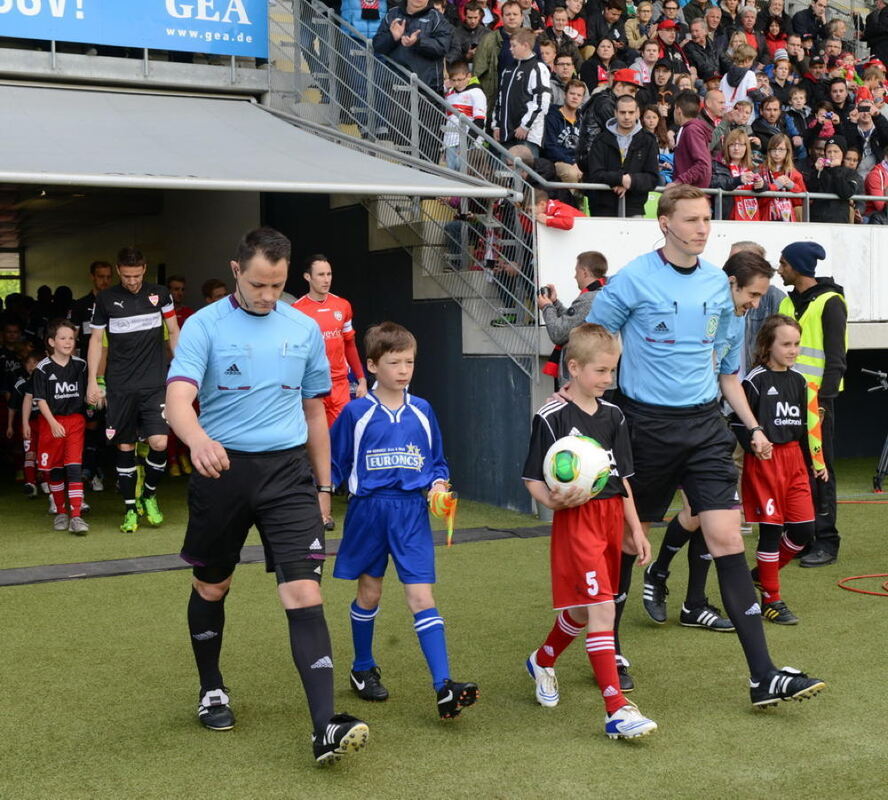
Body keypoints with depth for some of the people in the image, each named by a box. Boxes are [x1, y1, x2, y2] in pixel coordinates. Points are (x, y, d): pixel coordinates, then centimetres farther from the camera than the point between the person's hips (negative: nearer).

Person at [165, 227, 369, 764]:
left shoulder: (306, 330, 6)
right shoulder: (205, 326, -4)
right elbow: (179, 397, -19)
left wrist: (324, 486, 16)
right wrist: (199, 439, -41)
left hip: (288, 471, 1)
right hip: (222, 469, -1)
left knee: (305, 593, -11)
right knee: (211, 587, 15)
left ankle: (325, 728, -15)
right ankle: (212, 689, 40)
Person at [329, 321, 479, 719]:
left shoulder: (421, 411, 4)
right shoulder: (356, 413, -5)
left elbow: (437, 460, 14)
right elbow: (335, 463, 3)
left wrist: (439, 485, -4)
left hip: (411, 512, 1)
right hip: (368, 509, -1)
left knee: (421, 596, -7)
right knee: (369, 593, 13)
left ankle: (444, 688, -12)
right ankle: (363, 670, 34)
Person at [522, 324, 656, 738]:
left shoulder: (613, 415, 10)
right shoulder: (551, 418, -10)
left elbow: (622, 479, 16)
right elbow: (533, 479, -7)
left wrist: (635, 529, 13)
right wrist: (553, 500, -27)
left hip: (612, 517, 7)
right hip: (576, 520, -7)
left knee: (583, 610, 16)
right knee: (601, 610, -14)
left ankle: (542, 662, 43)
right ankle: (617, 710, -13)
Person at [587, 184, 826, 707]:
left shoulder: (719, 285, 7)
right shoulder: (632, 281, -7)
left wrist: (753, 427, 11)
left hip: (705, 424, 3)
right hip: (646, 424, -3)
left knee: (727, 540, -5)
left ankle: (764, 676, -5)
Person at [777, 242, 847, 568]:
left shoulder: (829, 303, -7)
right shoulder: (787, 303, 15)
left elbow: (836, 358, -12)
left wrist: (823, 401, -17)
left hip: (816, 397, -7)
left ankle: (826, 542, 2)